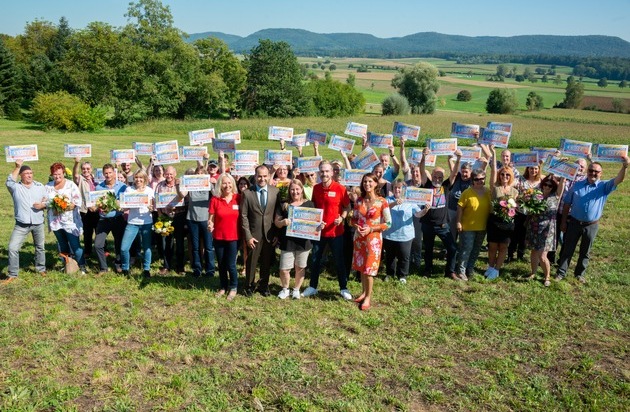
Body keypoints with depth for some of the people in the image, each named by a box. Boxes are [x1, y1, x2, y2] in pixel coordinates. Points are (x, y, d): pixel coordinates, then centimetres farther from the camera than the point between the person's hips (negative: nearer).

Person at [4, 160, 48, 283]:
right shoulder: (16, 187, -3)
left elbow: (49, 201, 7)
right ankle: (12, 274, 4)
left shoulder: (40, 186, 4)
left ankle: (41, 269, 32)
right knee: (13, 247, -7)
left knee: (40, 247, 15)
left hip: (38, 223, 2)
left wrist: (43, 205, -15)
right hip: (21, 225, -2)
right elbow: (9, 182, -26)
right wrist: (17, 167, -23)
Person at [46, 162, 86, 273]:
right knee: (62, 245, 15)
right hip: (56, 221, 4)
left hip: (70, 220, -4)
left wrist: (63, 208, -20)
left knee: (75, 245, -7)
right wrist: (52, 208, -12)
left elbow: (77, 202, -10)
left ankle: (82, 266, 1)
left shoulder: (71, 185, -5)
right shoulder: (48, 186, 8)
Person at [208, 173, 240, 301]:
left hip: (233, 237, -1)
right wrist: (209, 226, -24)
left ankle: (233, 288, 22)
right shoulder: (214, 199, -5)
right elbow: (211, 219, -2)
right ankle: (223, 287, 31)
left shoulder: (238, 198, -5)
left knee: (231, 265, 1)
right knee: (221, 264, 13)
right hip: (218, 237, 2)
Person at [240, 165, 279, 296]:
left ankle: (264, 286, 32)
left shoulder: (275, 191, 0)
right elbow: (244, 216, -5)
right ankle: (249, 286, 30)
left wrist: (277, 233, -1)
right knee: (251, 262, 10)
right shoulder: (247, 193, -6)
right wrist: (248, 236, -9)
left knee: (267, 262, 12)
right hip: (254, 234, -2)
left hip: (270, 234, 2)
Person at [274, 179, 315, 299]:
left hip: (303, 241, 1)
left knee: (300, 267, 12)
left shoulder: (309, 204, 4)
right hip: (287, 242, -1)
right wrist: (283, 222, -20)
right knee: (284, 269, 0)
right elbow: (276, 222, 2)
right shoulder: (283, 204, 3)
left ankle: (296, 289, 32)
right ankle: (285, 289, 25)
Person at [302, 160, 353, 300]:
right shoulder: (316, 188, 1)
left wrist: (342, 218, -20)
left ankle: (343, 288, 22)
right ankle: (312, 287, 27)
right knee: (316, 259, 13)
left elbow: (347, 207, -3)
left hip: (335, 231, -3)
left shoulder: (340, 189, -11)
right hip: (318, 230, 3)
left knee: (339, 260, 8)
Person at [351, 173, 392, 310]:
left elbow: (388, 223, -9)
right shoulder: (359, 201, 3)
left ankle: (368, 298, 10)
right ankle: (364, 292, 28)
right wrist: (356, 227, -10)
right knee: (361, 266, 12)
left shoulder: (382, 202, -10)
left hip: (374, 238, -4)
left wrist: (371, 229, -17)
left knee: (369, 268, -2)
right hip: (359, 238, 4)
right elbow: (354, 218, 12)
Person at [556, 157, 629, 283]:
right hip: (574, 223, 0)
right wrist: (563, 221, 2)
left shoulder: (604, 186, -2)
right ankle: (561, 272, 16)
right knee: (568, 249, 7)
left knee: (585, 252, 14)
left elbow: (618, 180, -21)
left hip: (591, 226, 0)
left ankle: (580, 273, 30)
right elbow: (567, 204, 4)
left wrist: (624, 167, -40)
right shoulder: (577, 185, 0)